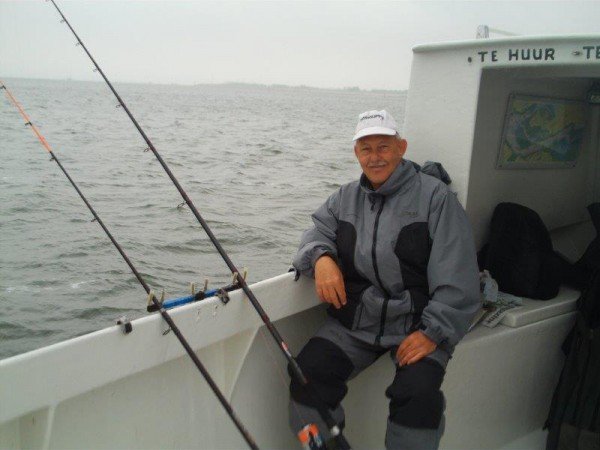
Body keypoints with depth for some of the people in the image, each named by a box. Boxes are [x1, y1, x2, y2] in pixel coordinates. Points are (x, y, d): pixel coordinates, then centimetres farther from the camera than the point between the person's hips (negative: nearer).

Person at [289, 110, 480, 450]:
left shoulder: (435, 196, -3)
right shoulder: (347, 197, 15)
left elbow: (456, 277, -7)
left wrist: (433, 332, -15)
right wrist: (321, 258, -14)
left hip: (416, 325, -3)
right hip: (354, 322, 4)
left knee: (418, 393, -28)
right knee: (308, 373, -18)